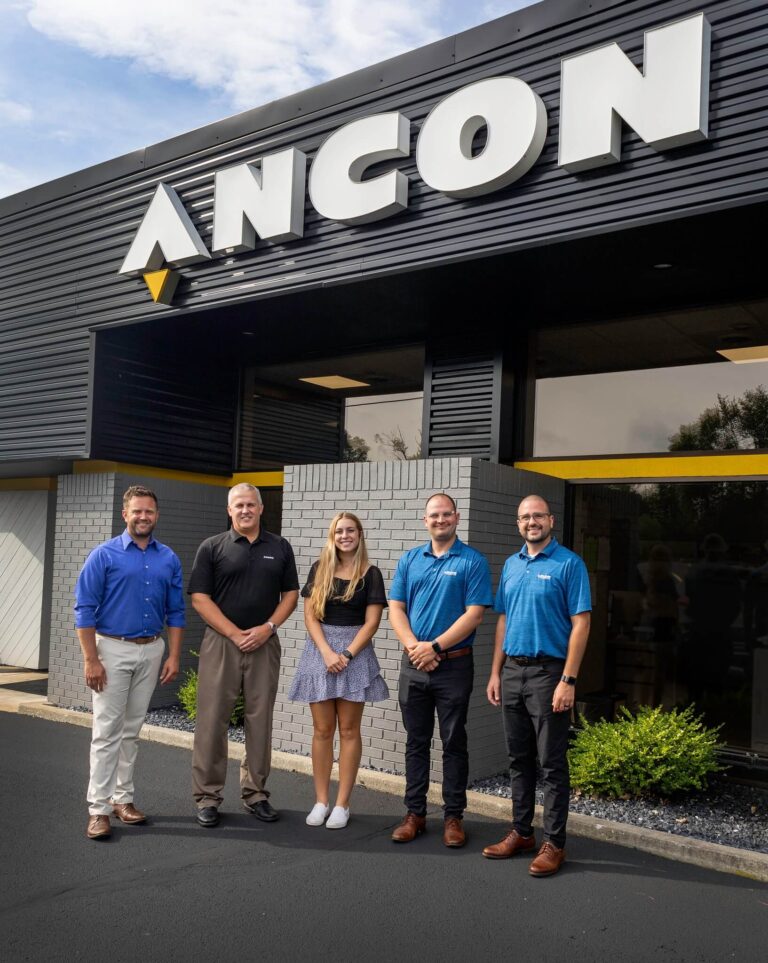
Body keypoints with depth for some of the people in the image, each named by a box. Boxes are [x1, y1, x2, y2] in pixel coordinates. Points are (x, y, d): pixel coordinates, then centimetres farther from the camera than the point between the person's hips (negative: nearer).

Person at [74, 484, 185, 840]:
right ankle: (99, 808, 2)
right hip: (113, 649, -4)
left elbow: (175, 612, 9)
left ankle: (123, 798, 21)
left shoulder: (169, 559, 5)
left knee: (132, 730, 12)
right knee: (107, 731, -3)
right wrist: (91, 659, -14)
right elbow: (84, 609, -8)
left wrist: (174, 656, 2)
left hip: (151, 651, 4)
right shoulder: (104, 555, -6)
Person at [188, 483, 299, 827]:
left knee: (260, 721, 7)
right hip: (221, 642, -2)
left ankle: (255, 793, 18)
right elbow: (200, 598, -4)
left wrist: (268, 628, -7)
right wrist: (235, 634, -11)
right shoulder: (212, 547, 2)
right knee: (212, 720, -1)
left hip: (265, 644, 2)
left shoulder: (280, 548, 9)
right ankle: (207, 796, 10)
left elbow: (290, 593, 9)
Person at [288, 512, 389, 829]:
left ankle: (342, 804, 9)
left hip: (355, 653, -2)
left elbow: (371, 622, -2)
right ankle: (321, 801, 13)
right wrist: (327, 652, -10)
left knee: (348, 730, 3)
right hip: (320, 651, 2)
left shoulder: (370, 574, 1)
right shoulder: (319, 570, 7)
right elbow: (310, 616, 2)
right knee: (322, 730, 5)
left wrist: (346, 654, -12)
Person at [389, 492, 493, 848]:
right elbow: (396, 608, 3)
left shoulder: (473, 562, -4)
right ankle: (415, 813, 21)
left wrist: (435, 647, -16)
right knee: (416, 742, 11)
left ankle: (453, 816, 16)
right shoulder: (409, 560, 8)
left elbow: (474, 614, -11)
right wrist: (413, 646, -13)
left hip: (453, 666, -3)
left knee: (454, 743, 5)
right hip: (414, 666, 4)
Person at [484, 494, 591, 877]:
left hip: (548, 673, -6)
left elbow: (580, 624, -12)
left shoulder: (569, 564, -7)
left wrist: (568, 680, -17)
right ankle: (521, 831, 26)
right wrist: (495, 673, 10)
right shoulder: (511, 565, 12)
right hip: (512, 672, 6)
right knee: (519, 759, 14)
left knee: (552, 763, 1)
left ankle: (554, 842, 11)